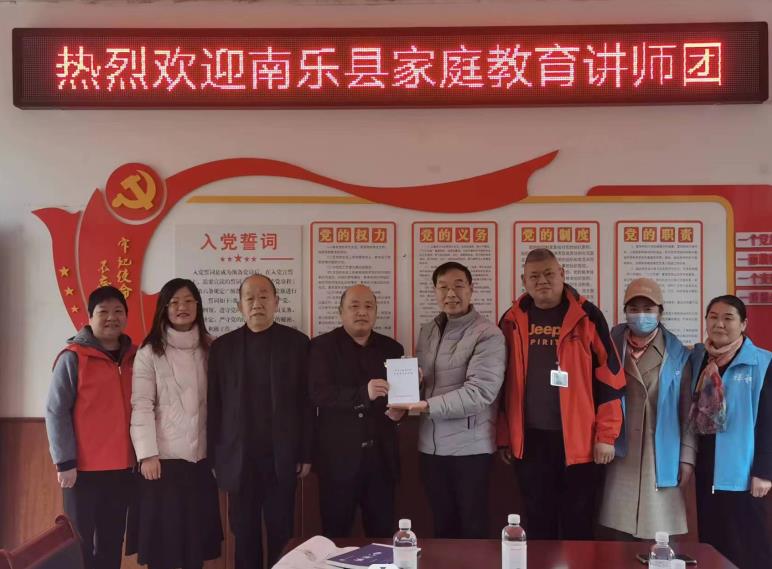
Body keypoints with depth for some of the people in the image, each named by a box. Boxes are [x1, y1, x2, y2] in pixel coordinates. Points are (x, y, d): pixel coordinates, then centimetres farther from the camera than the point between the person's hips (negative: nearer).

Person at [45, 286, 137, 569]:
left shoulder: (134, 357, 6)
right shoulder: (73, 357, -8)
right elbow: (56, 412, -9)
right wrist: (65, 462, -13)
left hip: (122, 468, 4)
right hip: (83, 468, -4)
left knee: (112, 541, 13)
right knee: (79, 543, 5)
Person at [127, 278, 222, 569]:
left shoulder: (210, 349, 8)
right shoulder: (149, 352, -2)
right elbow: (141, 405, -7)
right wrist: (147, 454, -14)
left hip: (200, 457, 3)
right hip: (163, 457, -3)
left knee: (196, 533, 9)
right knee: (162, 535, 2)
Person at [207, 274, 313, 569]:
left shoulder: (297, 342, 1)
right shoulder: (222, 346, 5)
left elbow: (307, 401, 0)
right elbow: (214, 405, 3)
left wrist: (306, 454, -2)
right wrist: (214, 457, 0)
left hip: (282, 457, -1)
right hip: (239, 458, 1)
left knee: (280, 534, 6)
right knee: (244, 535, 8)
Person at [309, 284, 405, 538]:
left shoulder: (391, 348, 10)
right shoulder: (322, 346, -2)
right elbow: (319, 393, -14)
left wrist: (399, 409, -8)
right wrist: (364, 393, -28)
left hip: (381, 455, 3)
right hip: (339, 456, -3)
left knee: (383, 534, 10)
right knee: (335, 535, 6)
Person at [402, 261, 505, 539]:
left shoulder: (487, 335, -12)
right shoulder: (427, 332, 9)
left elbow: (480, 391, -21)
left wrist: (429, 406, -22)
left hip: (469, 447, -6)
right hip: (430, 446, 6)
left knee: (473, 528, 6)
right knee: (442, 526, 17)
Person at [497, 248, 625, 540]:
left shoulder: (586, 316, -3)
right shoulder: (513, 320, 5)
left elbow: (609, 378, -4)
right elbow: (503, 382, 10)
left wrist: (606, 435, -7)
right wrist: (504, 436, 8)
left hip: (578, 438, -2)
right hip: (530, 438, 2)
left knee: (578, 524, 9)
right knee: (538, 524, 13)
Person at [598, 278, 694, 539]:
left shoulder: (678, 355, 4)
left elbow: (687, 410, 4)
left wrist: (687, 456, -1)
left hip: (661, 460, 0)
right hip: (621, 458, 1)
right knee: (620, 535, 3)